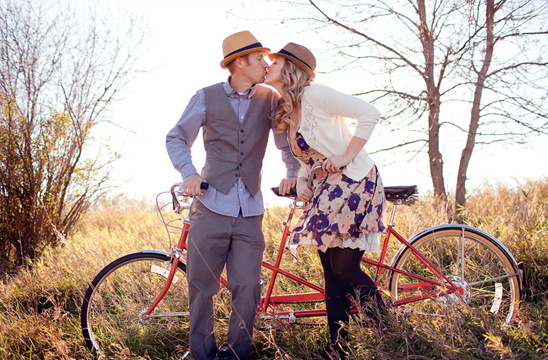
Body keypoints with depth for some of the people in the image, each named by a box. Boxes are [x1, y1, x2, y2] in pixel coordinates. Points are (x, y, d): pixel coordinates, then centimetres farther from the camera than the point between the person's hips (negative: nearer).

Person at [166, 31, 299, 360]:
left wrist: (293, 173, -3)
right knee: (202, 286, 4)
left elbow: (287, 143, 15)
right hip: (210, 207, -1)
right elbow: (177, 138, 11)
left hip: (249, 212, 1)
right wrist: (188, 172, -5)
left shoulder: (270, 99, 8)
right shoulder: (207, 97, 5)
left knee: (247, 286, -4)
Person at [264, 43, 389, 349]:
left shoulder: (314, 95, -14)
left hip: (356, 184, -8)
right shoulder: (285, 112, 11)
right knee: (332, 273, 7)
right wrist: (301, 179, -1)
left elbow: (370, 113, -18)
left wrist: (346, 156, -19)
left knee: (345, 268, -10)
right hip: (328, 190, 9)